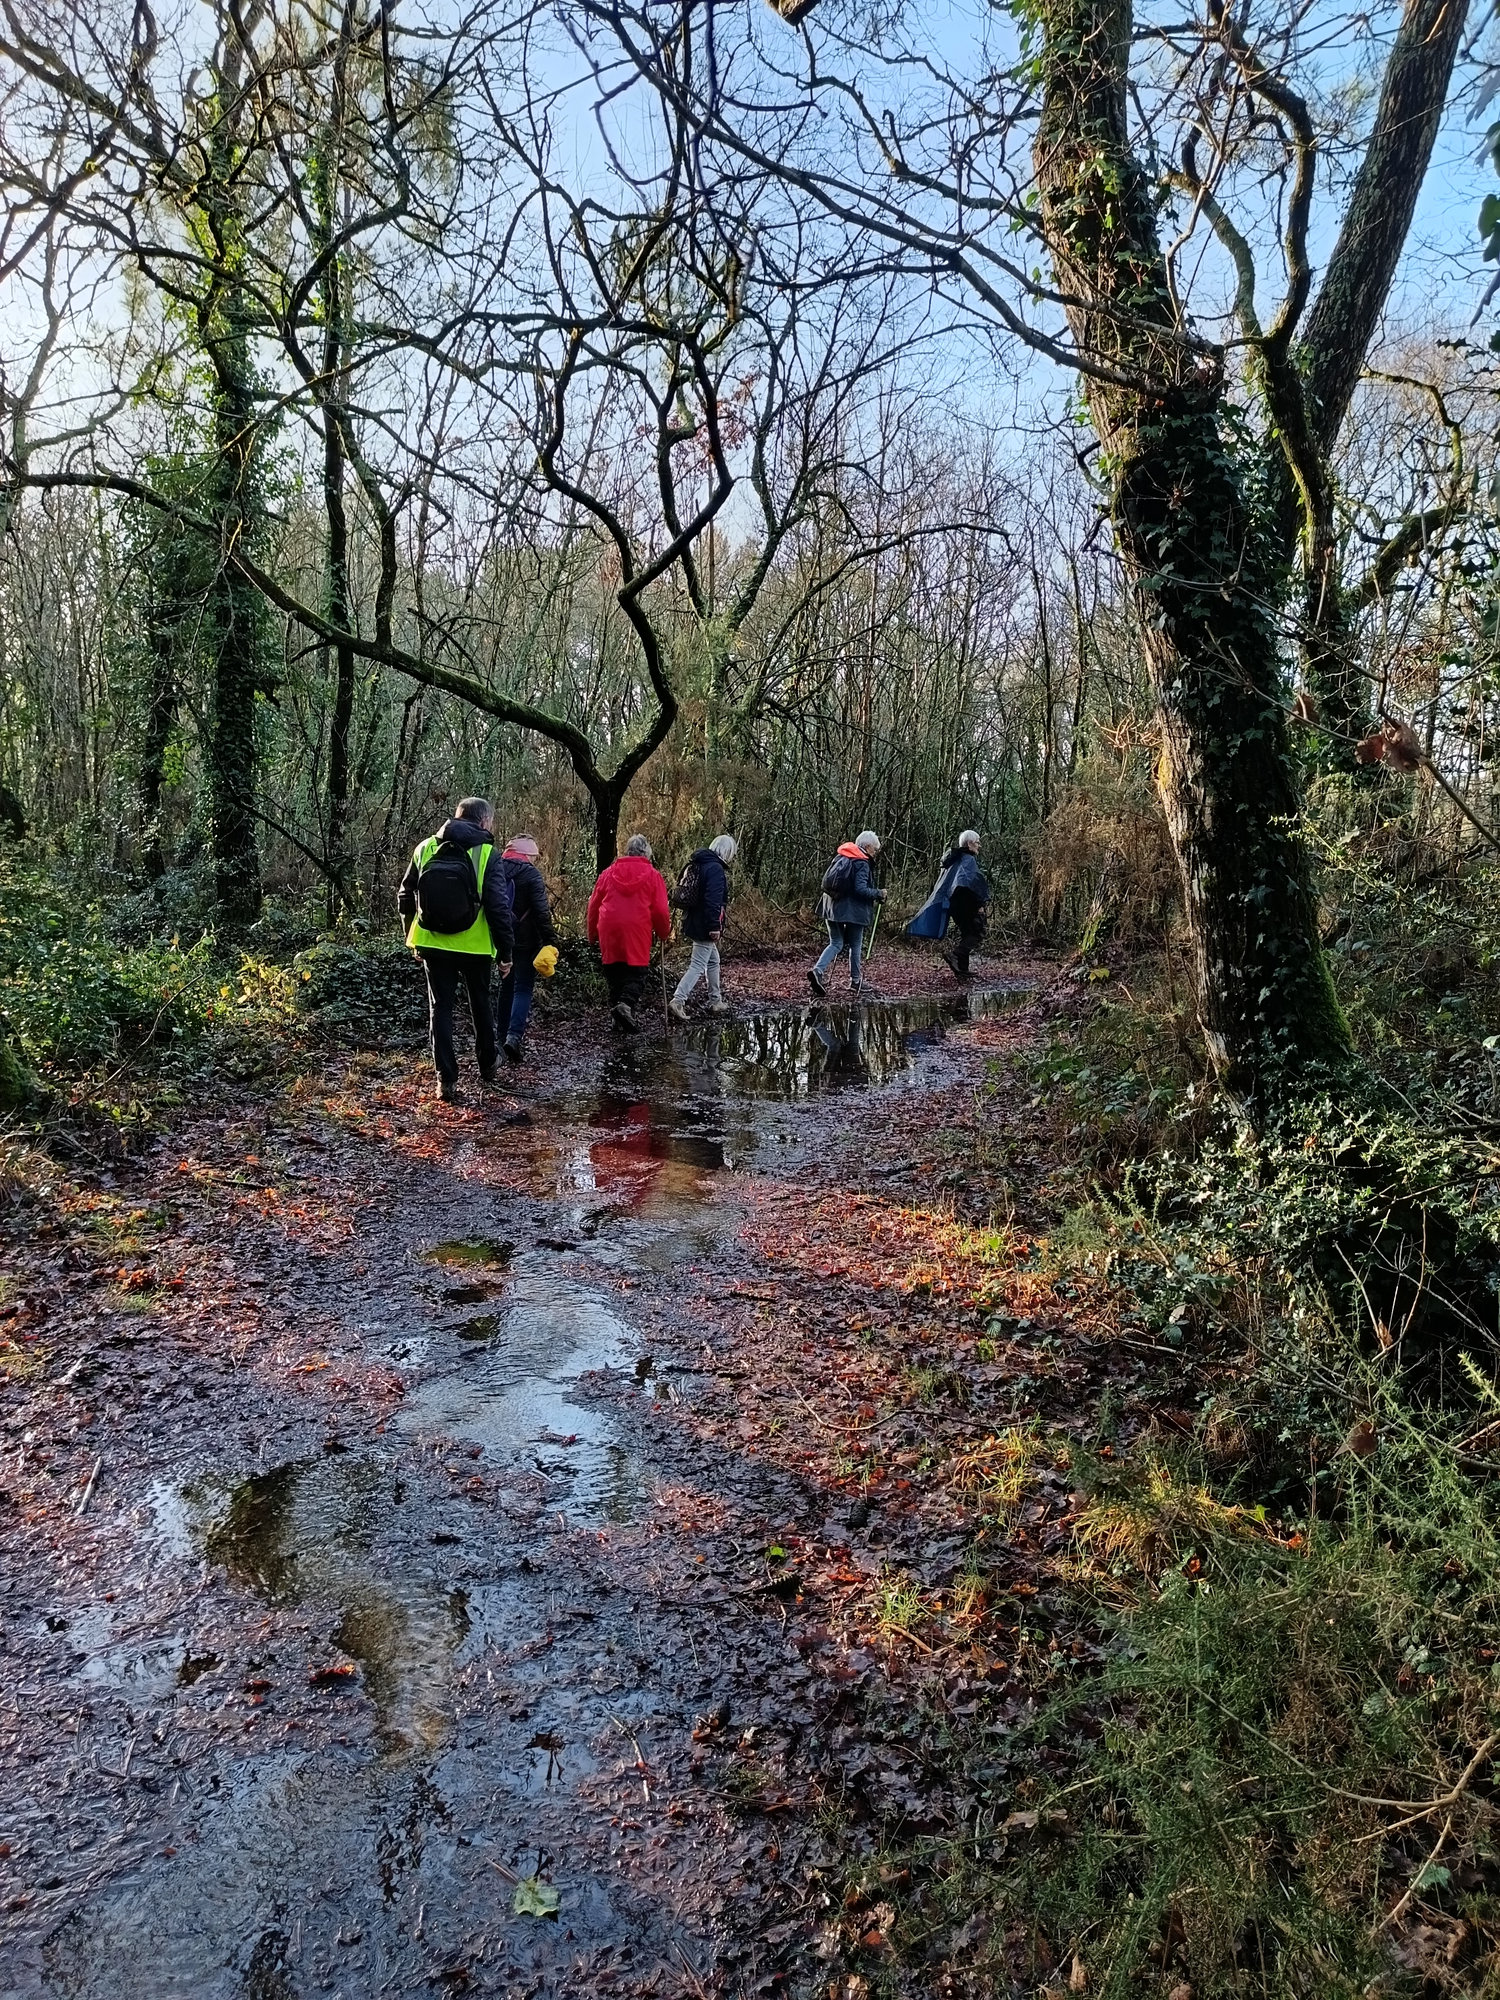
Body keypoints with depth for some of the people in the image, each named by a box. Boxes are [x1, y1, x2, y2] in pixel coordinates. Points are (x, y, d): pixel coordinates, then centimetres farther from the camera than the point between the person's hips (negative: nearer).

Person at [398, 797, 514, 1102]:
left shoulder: (426, 848, 1)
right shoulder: (486, 853, -10)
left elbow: (405, 898, 7)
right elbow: (499, 908, -14)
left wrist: (413, 939, 19)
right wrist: (505, 952, -5)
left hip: (433, 944, 2)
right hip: (475, 947, -2)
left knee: (441, 1007, 9)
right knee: (481, 1004, 19)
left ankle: (446, 1080, 6)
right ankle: (488, 1064, 35)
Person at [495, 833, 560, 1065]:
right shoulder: (531, 873, -12)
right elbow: (542, 911, -16)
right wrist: (551, 942, -15)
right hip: (525, 940, -5)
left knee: (506, 985, 18)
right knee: (523, 988, -2)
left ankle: (503, 1035, 22)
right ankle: (514, 1035, -19)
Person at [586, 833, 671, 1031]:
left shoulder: (609, 872, 9)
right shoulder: (652, 875, 1)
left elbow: (594, 905, 12)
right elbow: (661, 910, 1)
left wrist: (592, 934, 23)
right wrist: (664, 933, 17)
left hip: (609, 931, 3)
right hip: (638, 932, -3)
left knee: (614, 972, 12)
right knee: (637, 972, 2)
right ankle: (626, 1003, -23)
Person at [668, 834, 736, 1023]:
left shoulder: (697, 865, 13)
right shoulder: (715, 869, -16)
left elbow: (684, 894, 18)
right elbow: (713, 900, -25)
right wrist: (715, 927, -25)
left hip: (692, 922, 10)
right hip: (704, 926, -10)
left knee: (713, 961, 22)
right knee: (698, 965, -9)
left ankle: (715, 1001, 29)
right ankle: (678, 1001, -16)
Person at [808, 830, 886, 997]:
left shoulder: (839, 858, 11)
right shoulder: (862, 864, -11)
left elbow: (826, 883, 15)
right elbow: (861, 889, -21)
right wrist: (879, 894, -6)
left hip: (833, 908, 6)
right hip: (853, 911, -6)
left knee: (836, 944, 10)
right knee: (856, 946, 10)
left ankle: (818, 971, -13)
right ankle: (855, 982, 20)